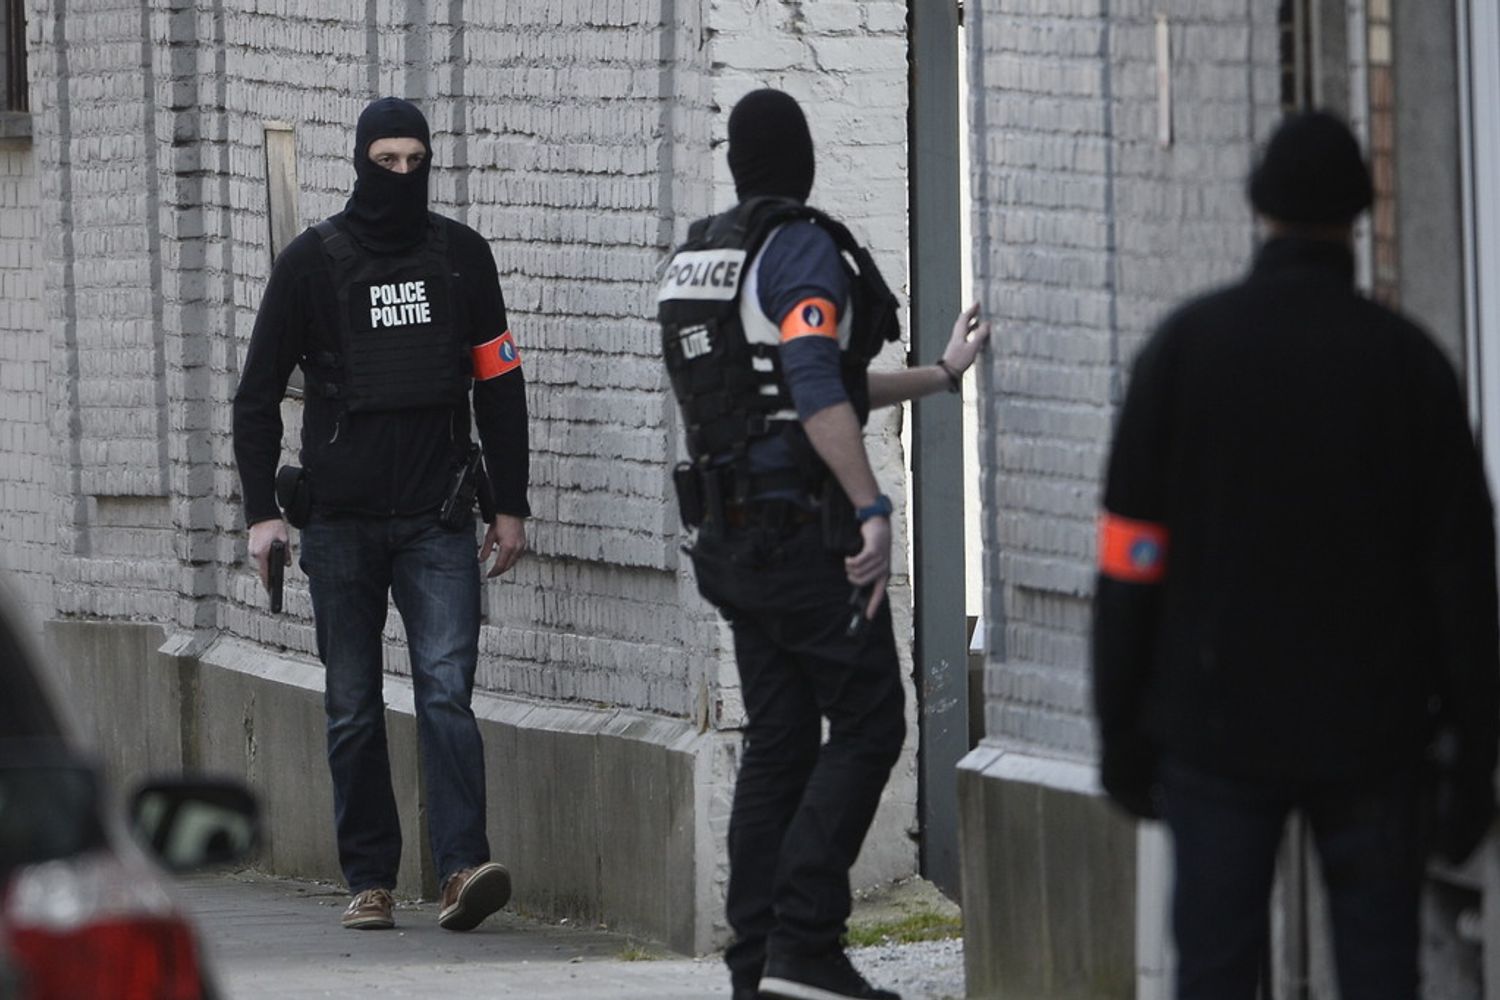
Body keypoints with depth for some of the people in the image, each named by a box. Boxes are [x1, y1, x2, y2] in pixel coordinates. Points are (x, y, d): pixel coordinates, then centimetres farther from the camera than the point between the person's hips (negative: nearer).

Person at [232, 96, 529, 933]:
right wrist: (262, 510, -3)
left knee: (447, 689, -13)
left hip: (438, 519, 0)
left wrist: (509, 505, 9)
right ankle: (371, 881, 9)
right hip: (342, 520, 0)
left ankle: (464, 866, -22)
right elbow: (258, 393, 6)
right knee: (354, 709, 4)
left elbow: (500, 383, 13)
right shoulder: (313, 262, 3)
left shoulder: (461, 255, 8)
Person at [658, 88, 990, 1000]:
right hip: (806, 528, -9)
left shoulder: (694, 261, 17)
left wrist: (939, 375, 26)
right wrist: (874, 510, -27)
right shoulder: (801, 250, -11)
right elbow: (817, 391, -24)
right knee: (867, 724, -5)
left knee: (778, 739, 11)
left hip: (733, 537, 9)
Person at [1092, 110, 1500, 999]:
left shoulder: (1188, 347, -1)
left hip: (1217, 733, 0)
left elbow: (1133, 562, -2)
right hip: (1373, 734, 0)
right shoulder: (1409, 361, -1)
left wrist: (1123, 728, 5)